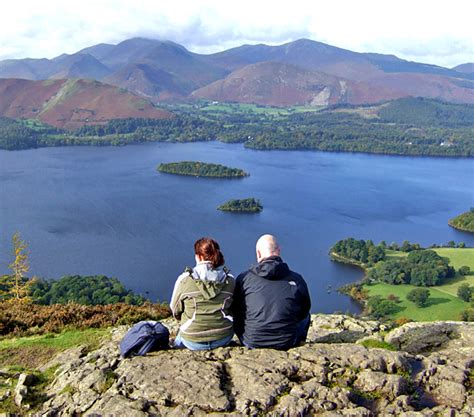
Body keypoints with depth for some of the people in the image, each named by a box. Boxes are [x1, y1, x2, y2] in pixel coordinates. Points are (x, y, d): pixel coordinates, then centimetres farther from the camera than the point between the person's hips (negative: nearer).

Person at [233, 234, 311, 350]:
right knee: (306, 317, 29)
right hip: (287, 343, 0)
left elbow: (235, 312, 6)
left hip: (252, 343, 0)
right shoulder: (296, 279, -3)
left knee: (232, 317, 29)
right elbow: (305, 310, 12)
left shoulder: (244, 278, -5)